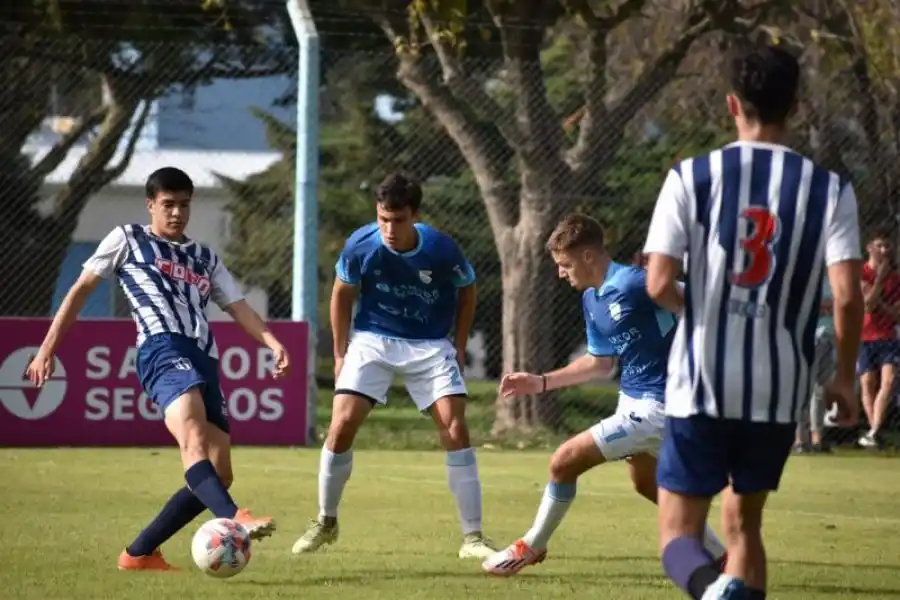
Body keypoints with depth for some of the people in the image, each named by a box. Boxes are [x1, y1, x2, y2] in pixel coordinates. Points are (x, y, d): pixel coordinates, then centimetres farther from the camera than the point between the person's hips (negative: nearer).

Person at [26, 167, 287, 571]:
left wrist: (273, 343, 0)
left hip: (204, 360, 7)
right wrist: (47, 350, 12)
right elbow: (80, 290, 19)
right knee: (194, 437, -33)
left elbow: (239, 309, 20)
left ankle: (139, 554, 8)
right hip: (163, 348, -7)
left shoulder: (205, 260, 31)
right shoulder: (127, 240, 19)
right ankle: (233, 520, -58)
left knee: (218, 476, -1)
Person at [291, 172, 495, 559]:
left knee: (455, 430, -13)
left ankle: (472, 538, -5)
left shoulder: (442, 250, -20)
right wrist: (341, 353, 3)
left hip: (431, 346, -1)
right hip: (372, 341, 1)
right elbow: (342, 294, 2)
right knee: (341, 426, -12)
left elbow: (466, 294, 1)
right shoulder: (360, 245, -18)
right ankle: (325, 522, 11)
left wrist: (459, 348, 0)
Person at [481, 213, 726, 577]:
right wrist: (541, 383, 15)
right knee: (646, 484, 27)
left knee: (564, 462, -9)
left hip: (655, 406, -10)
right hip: (634, 398, 10)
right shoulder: (591, 300, 7)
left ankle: (531, 547, 12)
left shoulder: (634, 284, -22)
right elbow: (598, 362, 20)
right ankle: (720, 557, 37)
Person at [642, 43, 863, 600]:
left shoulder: (691, 177, -5)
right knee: (744, 524, 20)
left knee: (679, 532, 4)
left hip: (702, 384, -2)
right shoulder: (830, 189, -2)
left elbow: (659, 284, -10)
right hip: (780, 390, 2)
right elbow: (847, 295, -9)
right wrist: (844, 377, 6)